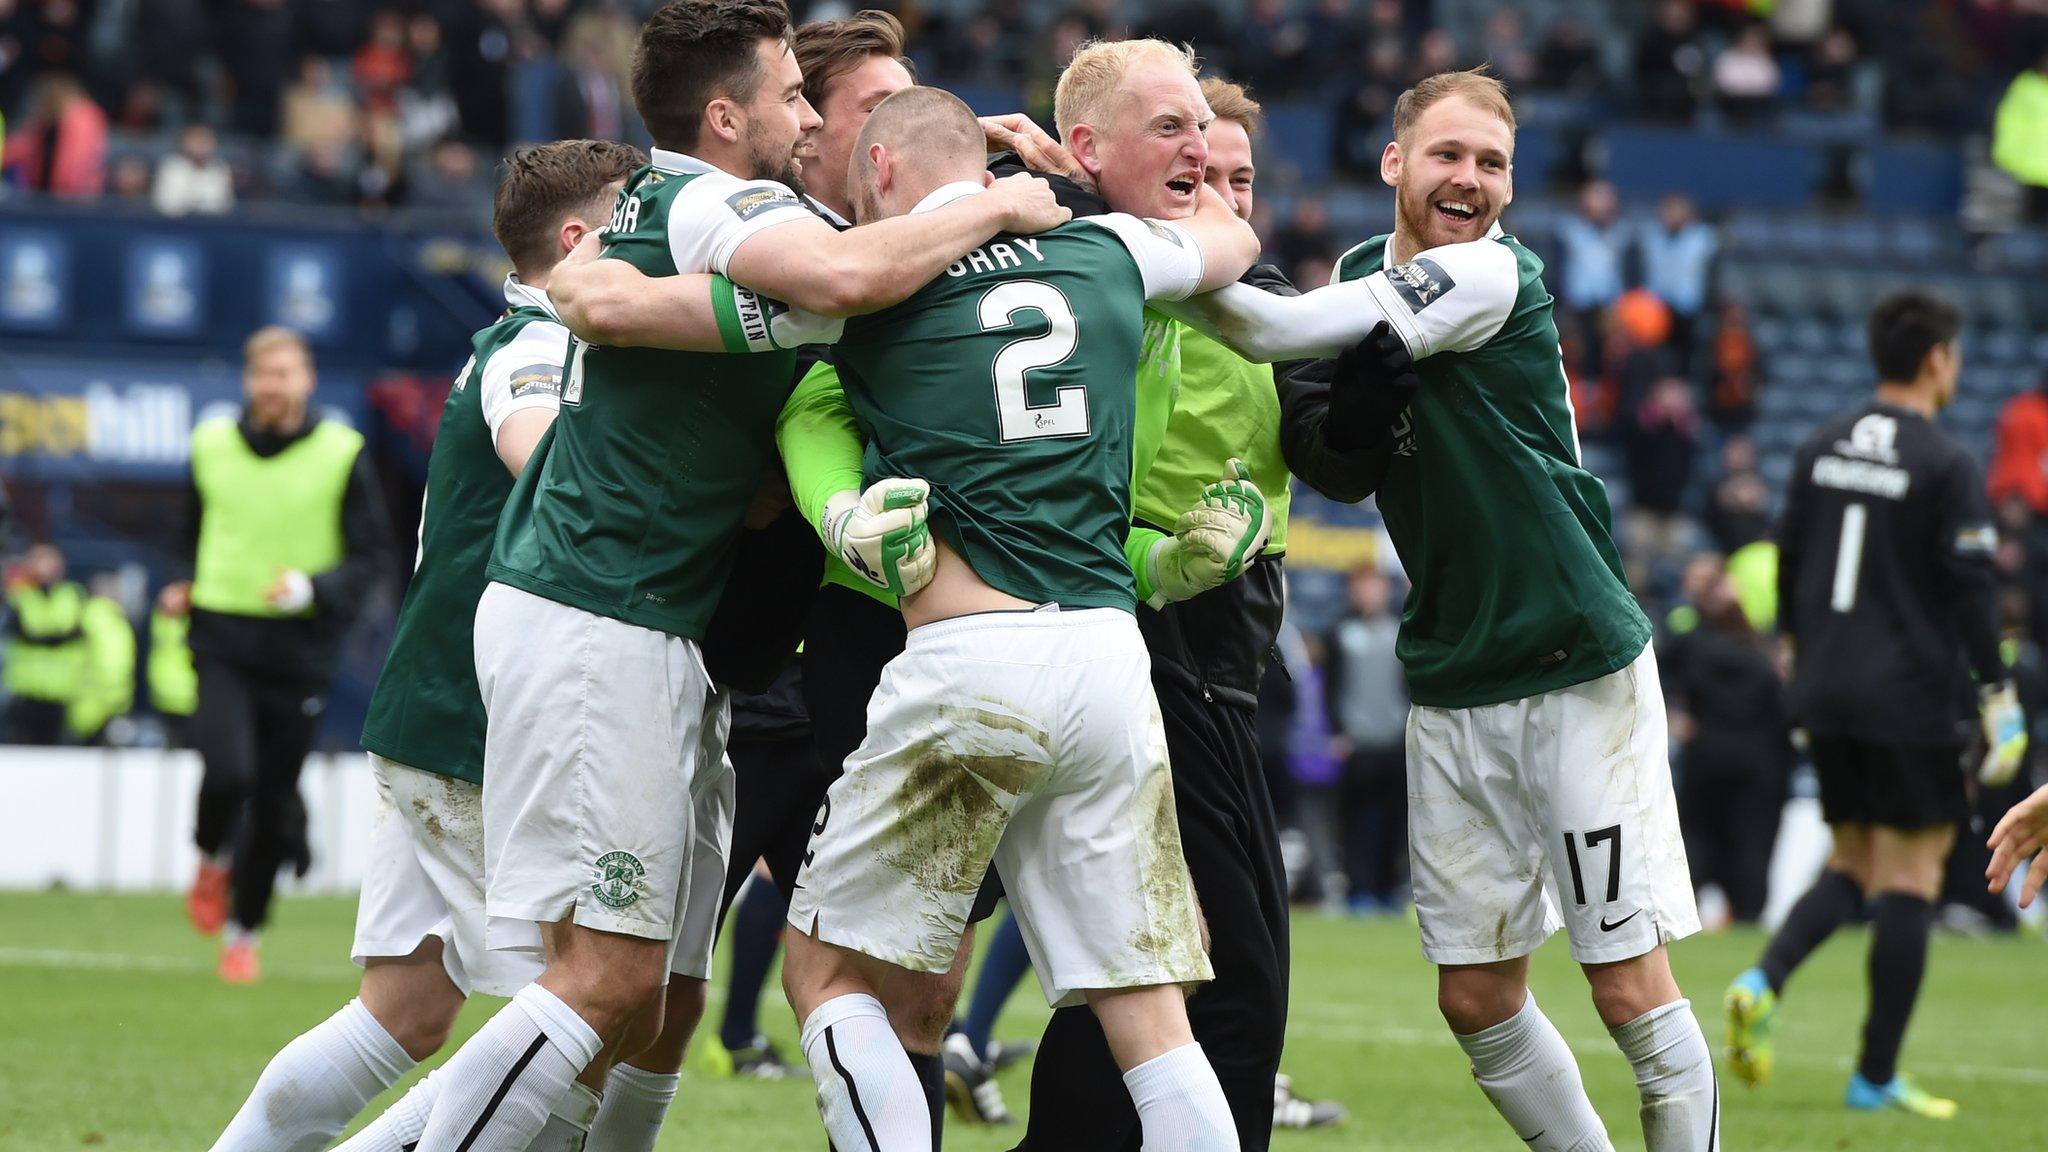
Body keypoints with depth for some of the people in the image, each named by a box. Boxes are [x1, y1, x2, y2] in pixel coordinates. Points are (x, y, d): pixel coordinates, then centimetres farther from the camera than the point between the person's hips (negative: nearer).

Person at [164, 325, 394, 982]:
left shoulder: (342, 454, -4)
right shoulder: (212, 446, 4)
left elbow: (374, 556, -2)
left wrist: (314, 589, -18)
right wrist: (186, 588, 8)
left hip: (300, 650, 0)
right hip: (223, 639, 0)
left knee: (275, 801, 6)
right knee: (228, 772, -21)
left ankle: (244, 933, 25)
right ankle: (213, 861, 12)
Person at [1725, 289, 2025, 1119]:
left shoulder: (1820, 450, 8)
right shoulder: (1947, 467, -10)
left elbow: (1787, 562, 13)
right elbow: (1971, 585, -13)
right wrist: (1998, 693, -7)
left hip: (1826, 698, 6)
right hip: (1910, 700, -6)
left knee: (1850, 866, 17)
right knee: (1910, 876, 1)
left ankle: (1764, 981, -10)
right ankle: (1877, 1076, 2)